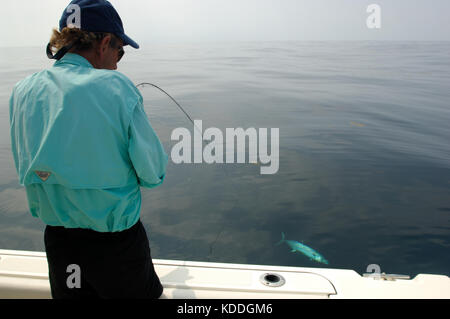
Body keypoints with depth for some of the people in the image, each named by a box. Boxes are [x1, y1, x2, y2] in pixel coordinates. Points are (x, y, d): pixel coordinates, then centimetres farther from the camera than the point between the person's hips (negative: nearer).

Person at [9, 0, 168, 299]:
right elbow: (153, 174, -15)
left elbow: (27, 169, 7)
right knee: (144, 293, 20)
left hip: (56, 241, 5)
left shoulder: (22, 91, -3)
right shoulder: (116, 87, -19)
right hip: (116, 241, -4)